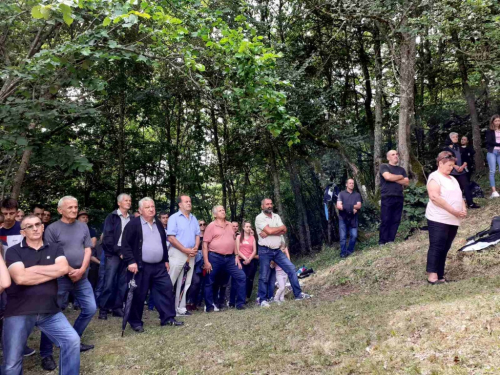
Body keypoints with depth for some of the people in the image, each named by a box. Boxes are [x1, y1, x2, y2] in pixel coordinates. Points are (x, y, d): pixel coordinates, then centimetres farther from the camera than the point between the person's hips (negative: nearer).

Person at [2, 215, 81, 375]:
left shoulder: (55, 248, 9)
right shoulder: (14, 251, 1)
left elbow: (64, 268, -10)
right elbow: (20, 277, -16)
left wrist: (33, 269, -11)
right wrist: (53, 272, -9)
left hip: (50, 311, 2)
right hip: (19, 312, -2)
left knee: (73, 341, -10)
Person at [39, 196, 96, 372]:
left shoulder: (83, 227, 6)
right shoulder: (52, 229, -6)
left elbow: (87, 250, 4)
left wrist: (81, 270, -9)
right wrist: (69, 271, -11)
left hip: (81, 277, 5)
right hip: (60, 278, -5)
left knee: (90, 308, 7)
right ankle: (46, 354, 12)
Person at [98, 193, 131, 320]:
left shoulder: (132, 219, 11)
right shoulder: (112, 217, 0)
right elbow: (107, 237, -7)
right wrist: (119, 251, -12)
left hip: (127, 254, 4)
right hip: (113, 254, -4)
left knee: (123, 283, 6)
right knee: (109, 283, -5)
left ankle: (117, 307, 15)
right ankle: (103, 309, 5)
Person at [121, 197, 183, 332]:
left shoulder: (158, 224, 14)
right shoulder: (133, 224, -7)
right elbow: (125, 244, -11)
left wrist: (166, 260, 19)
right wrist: (131, 261, -18)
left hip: (159, 266, 6)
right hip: (141, 266, -6)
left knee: (167, 290, 4)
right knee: (139, 295, 2)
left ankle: (168, 318, 15)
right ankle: (136, 322, 18)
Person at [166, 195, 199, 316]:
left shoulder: (194, 218, 12)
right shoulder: (174, 218, -7)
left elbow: (197, 235, 14)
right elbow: (171, 238, -15)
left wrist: (195, 248, -7)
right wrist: (186, 250, -16)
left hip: (191, 255, 6)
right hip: (177, 253, -6)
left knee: (185, 283, 9)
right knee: (169, 282, -4)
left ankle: (181, 308, 17)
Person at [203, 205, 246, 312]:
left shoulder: (229, 225, 13)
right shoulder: (211, 226, -4)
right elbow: (205, 244, -7)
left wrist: (236, 256, 10)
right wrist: (206, 261, -13)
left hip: (230, 258, 5)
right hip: (215, 257, -4)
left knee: (241, 277, -1)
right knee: (209, 282, 3)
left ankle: (240, 303, 9)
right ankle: (209, 306, 17)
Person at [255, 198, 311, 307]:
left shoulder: (276, 216, 9)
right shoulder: (259, 218, -9)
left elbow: (284, 231, -3)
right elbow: (269, 230, -22)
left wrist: (268, 233, -16)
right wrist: (281, 227, -5)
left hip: (277, 250, 6)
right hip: (265, 251, -6)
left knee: (291, 269, 1)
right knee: (264, 277, 1)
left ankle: (298, 294, 9)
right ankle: (263, 300, 13)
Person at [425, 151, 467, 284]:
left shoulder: (452, 179, 21)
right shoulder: (435, 177, -7)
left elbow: (458, 196, 23)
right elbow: (434, 197, -19)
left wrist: (464, 209, 1)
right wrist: (453, 211, -17)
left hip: (453, 220, 8)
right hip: (438, 219, -8)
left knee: (444, 249, 9)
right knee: (436, 247, -10)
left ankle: (440, 276, 13)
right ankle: (432, 275, -8)